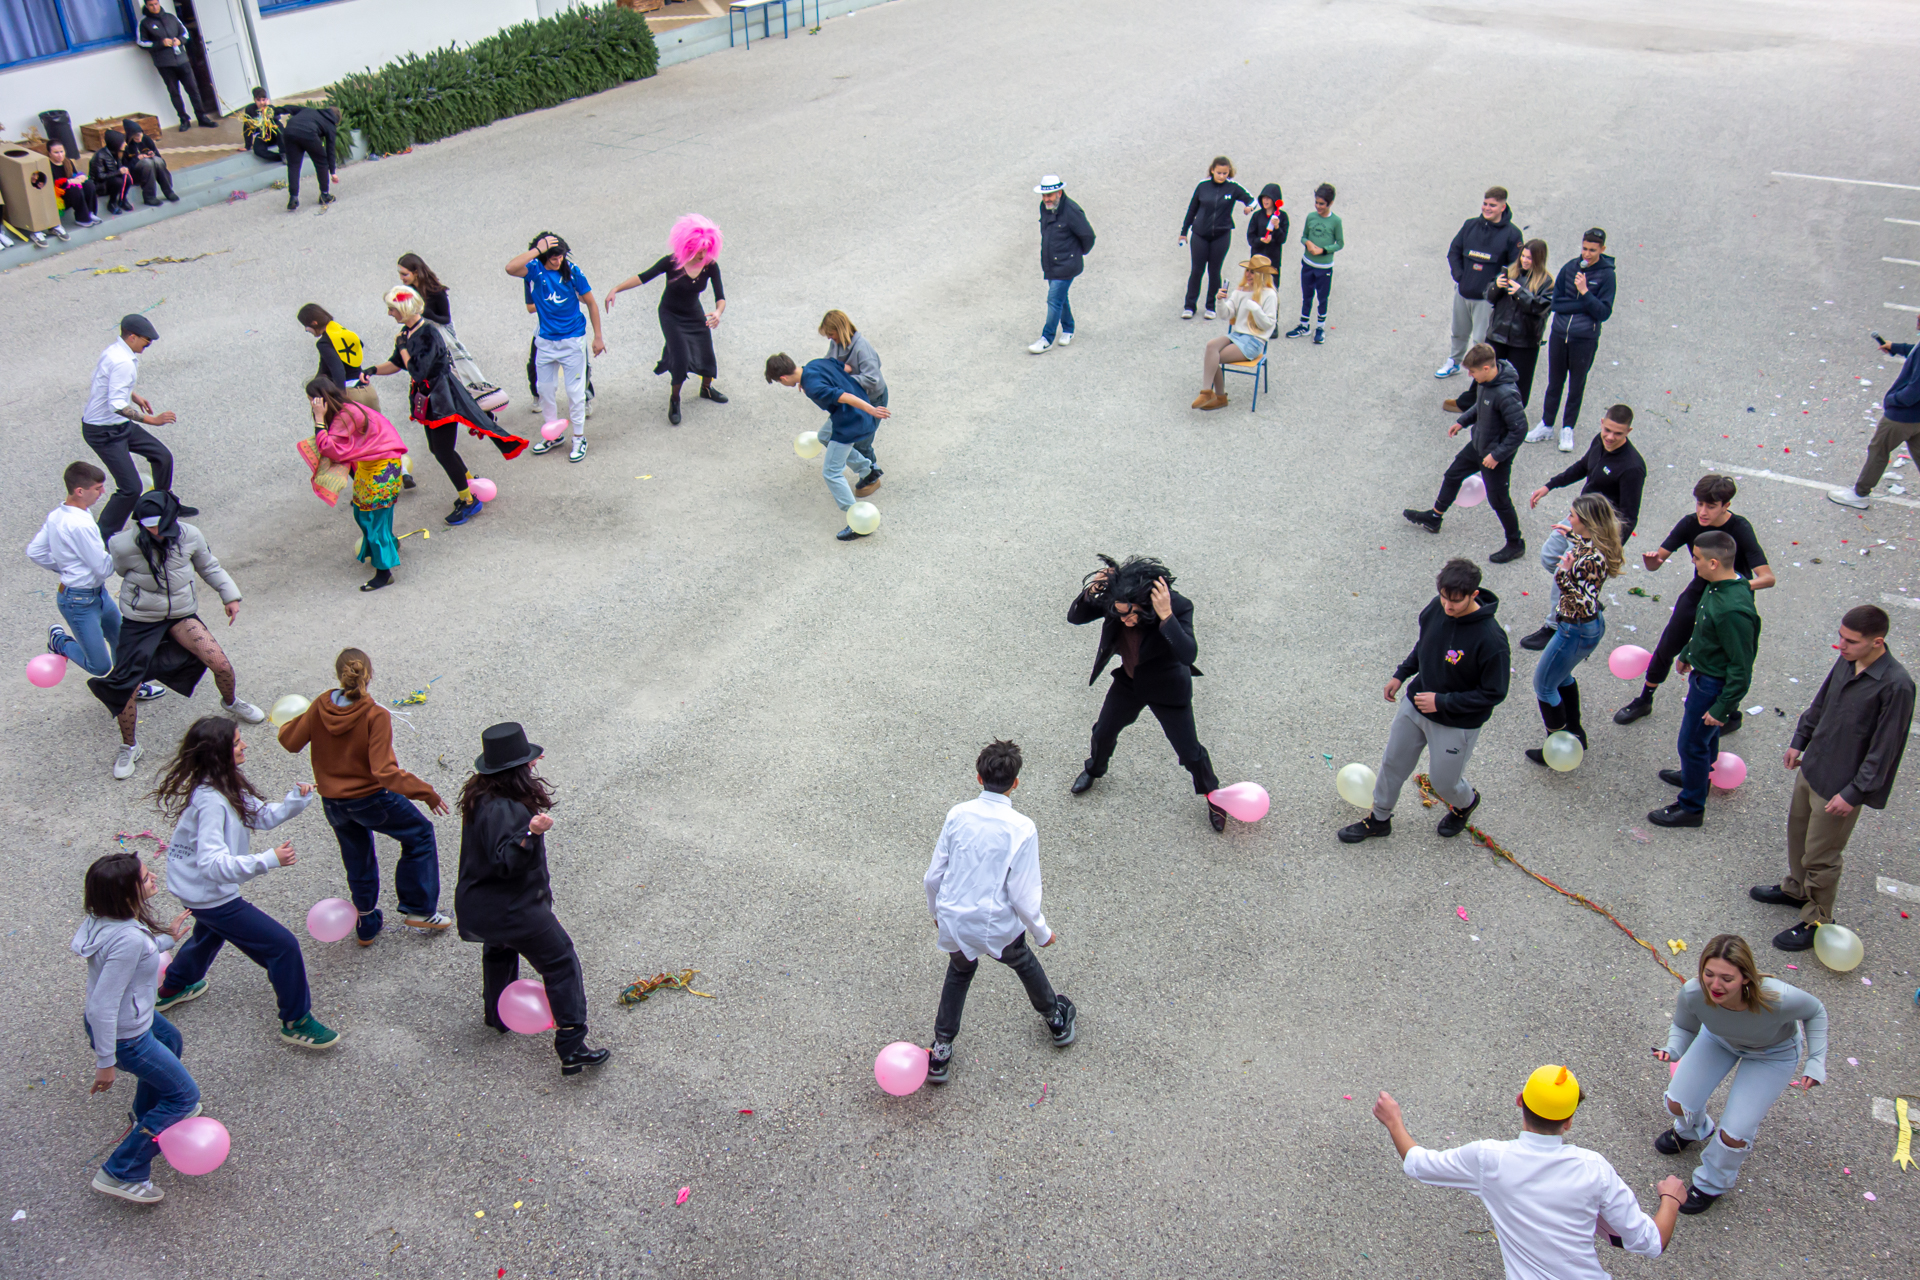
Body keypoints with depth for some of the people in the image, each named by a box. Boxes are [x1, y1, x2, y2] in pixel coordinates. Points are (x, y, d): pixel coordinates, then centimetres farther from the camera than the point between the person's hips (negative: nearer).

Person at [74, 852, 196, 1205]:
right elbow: (103, 1006, -33)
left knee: (170, 1039, 37)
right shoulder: (128, 938, -37)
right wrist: (106, 1062, -23)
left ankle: (146, 1115, 60)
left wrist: (166, 939, 16)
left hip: (127, 1015, 9)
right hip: (124, 1036, -9)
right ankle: (121, 1174, 14)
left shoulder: (103, 919, -10)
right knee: (184, 1094, 7)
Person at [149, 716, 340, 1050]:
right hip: (211, 896, -10)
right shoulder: (211, 802, -33)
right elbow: (213, 863, -40)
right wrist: (269, 860, -49)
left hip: (198, 889, 10)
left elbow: (262, 816, 3)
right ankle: (296, 1023, 7)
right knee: (283, 945, -6)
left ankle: (172, 989, 64)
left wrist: (296, 800, -15)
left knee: (210, 934, 39)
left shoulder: (224, 785, -3)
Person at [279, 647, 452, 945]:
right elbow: (384, 771, -28)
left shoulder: (320, 707, -10)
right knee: (420, 834, 15)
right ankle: (418, 911, 14)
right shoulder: (375, 716, -24)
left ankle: (366, 926, 38)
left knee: (358, 861, 24)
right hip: (370, 798, -5)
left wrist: (289, 725, 25)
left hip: (333, 802, 6)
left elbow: (291, 741, 3)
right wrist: (426, 793, -23)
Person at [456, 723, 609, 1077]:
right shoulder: (504, 810, -31)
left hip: (477, 907, 10)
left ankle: (498, 1015, 56)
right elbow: (506, 862, -36)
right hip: (512, 911, -9)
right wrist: (531, 834, -50)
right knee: (561, 963, 0)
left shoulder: (480, 796, -1)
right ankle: (571, 1048, -1)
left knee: (499, 951, 35)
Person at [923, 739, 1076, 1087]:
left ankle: (941, 1050, 35)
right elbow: (1023, 895, -16)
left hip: (953, 921, 2)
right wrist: (1043, 933, 1)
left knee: (960, 970, 32)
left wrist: (936, 911, 18)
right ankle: (1056, 1019, 54)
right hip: (997, 927, -2)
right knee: (1024, 963, 29)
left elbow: (934, 875, -1)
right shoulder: (1021, 828, -21)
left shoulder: (957, 815, -11)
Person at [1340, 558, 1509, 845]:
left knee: (1444, 782, 15)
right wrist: (1401, 673, 4)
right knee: (1392, 764, 19)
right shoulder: (1436, 608, -14)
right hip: (1414, 705, 5)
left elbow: (1494, 693, -23)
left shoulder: (1490, 639, -32)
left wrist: (1442, 702, -23)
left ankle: (1466, 803, 52)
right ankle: (1379, 819, 42)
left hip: (1456, 723, -5)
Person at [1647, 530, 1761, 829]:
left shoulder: (1733, 610, -36)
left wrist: (1723, 707, -22)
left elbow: (1741, 668, -28)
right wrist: (1687, 654, 26)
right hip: (1704, 672, 9)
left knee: (1692, 742, 6)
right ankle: (1696, 776, 53)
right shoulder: (1717, 585, -7)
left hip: (1715, 683, -9)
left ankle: (1691, 807, 23)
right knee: (1705, 733, 29)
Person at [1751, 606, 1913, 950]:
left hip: (1841, 785, -7)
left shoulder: (1896, 685, -27)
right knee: (1797, 832, 26)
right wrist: (1799, 740, 19)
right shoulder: (1846, 661, -5)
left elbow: (1884, 749, -21)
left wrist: (1853, 793, -18)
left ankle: (1817, 920, 26)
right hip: (1812, 767, 7)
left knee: (1820, 856, 6)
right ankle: (1796, 889, 49)